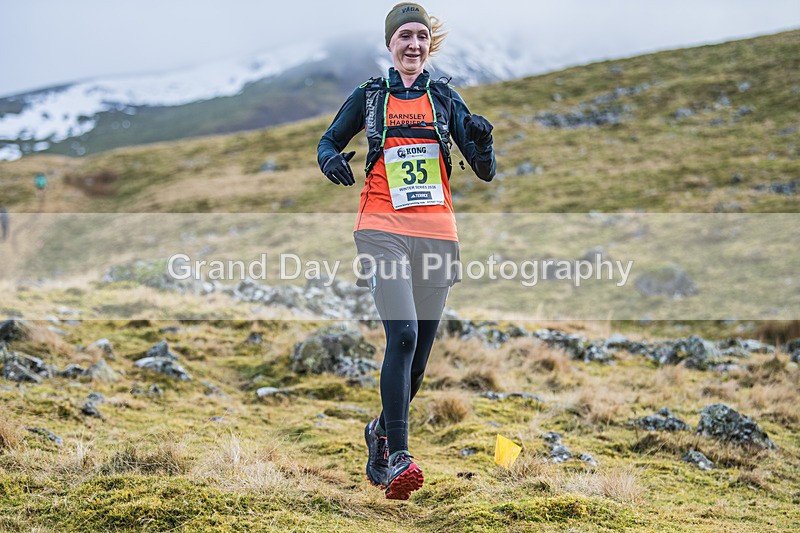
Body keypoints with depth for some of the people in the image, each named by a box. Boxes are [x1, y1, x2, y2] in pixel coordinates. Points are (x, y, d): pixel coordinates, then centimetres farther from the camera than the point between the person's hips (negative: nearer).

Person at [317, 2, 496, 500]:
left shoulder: (444, 97, 12)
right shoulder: (369, 96, 9)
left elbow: (486, 172, 8)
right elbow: (328, 140, 22)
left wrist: (480, 141, -15)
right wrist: (331, 160, -3)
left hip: (437, 232, 3)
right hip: (383, 230, -3)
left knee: (420, 352, 6)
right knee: (404, 334, -21)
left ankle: (382, 431, 31)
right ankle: (396, 456, -21)